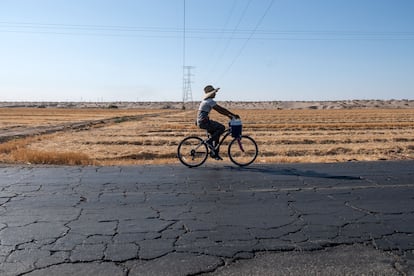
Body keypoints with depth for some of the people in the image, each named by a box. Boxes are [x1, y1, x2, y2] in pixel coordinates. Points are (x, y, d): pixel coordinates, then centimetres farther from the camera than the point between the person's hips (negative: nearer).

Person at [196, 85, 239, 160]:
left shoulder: (206, 101, 19)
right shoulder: (210, 101, -13)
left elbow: (219, 110, 20)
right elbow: (221, 109, -16)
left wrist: (229, 115, 16)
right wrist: (233, 114, -11)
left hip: (201, 121, 10)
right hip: (203, 121, -10)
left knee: (216, 134, 14)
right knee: (222, 128, -13)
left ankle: (215, 153, 16)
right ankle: (209, 141, -9)